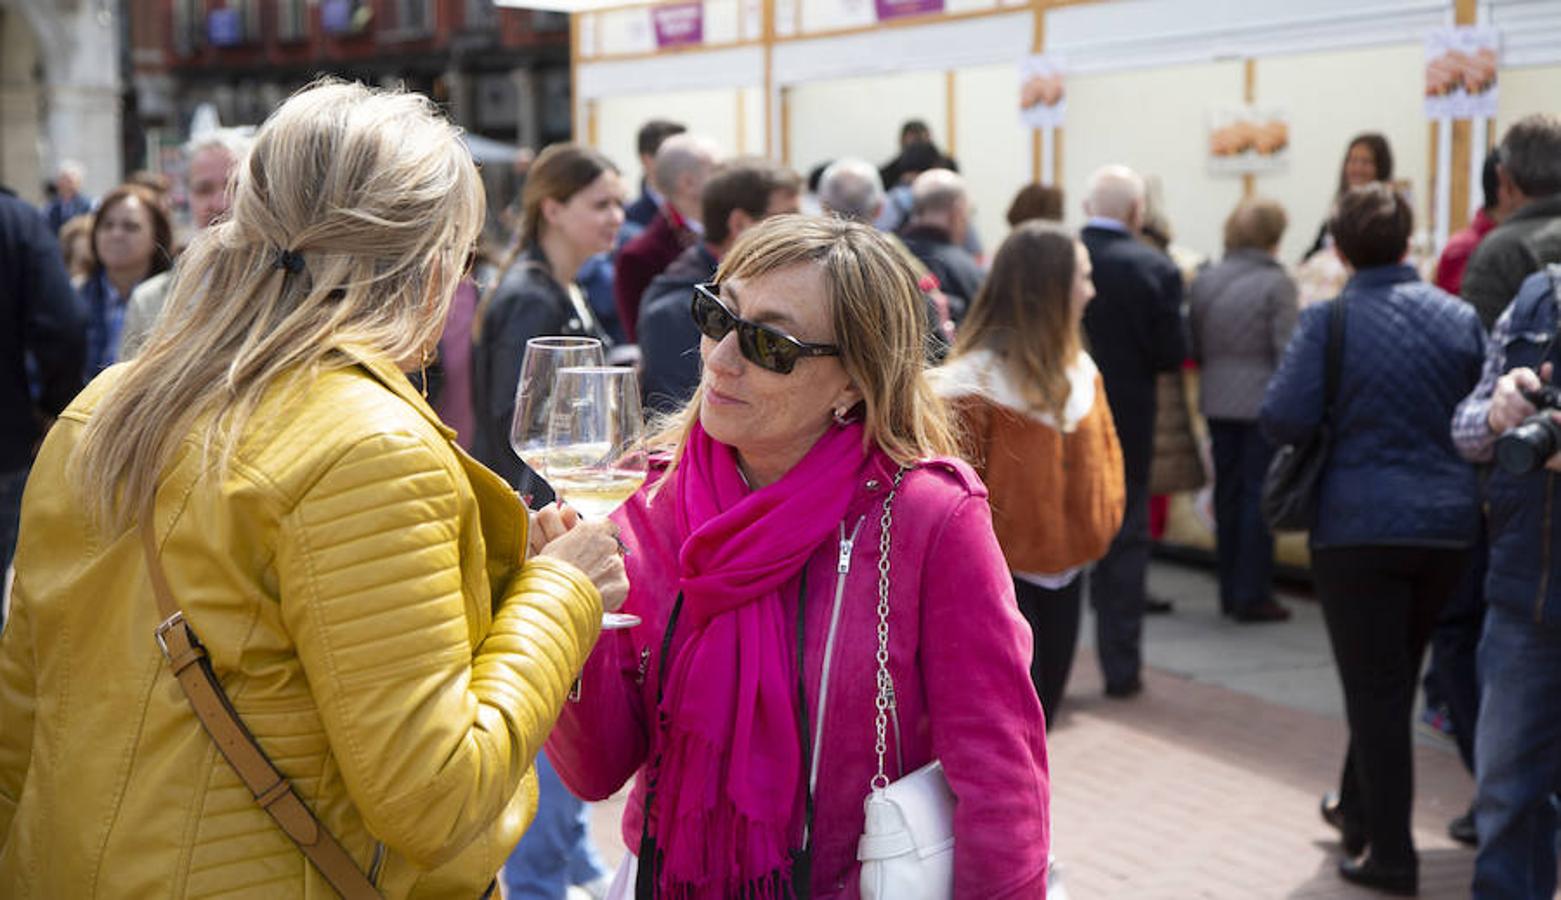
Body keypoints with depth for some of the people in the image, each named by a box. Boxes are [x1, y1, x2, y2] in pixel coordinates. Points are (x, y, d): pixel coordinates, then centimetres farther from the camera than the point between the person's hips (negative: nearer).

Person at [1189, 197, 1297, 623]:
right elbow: (1287, 350, -13)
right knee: (1259, 496, 1)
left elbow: (1194, 346, 8)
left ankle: (1230, 591, 21)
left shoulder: (1204, 282, 4)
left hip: (1217, 403, 5)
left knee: (1228, 493, 14)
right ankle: (1252, 595, 4)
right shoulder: (1276, 284, -12)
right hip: (1263, 402, -5)